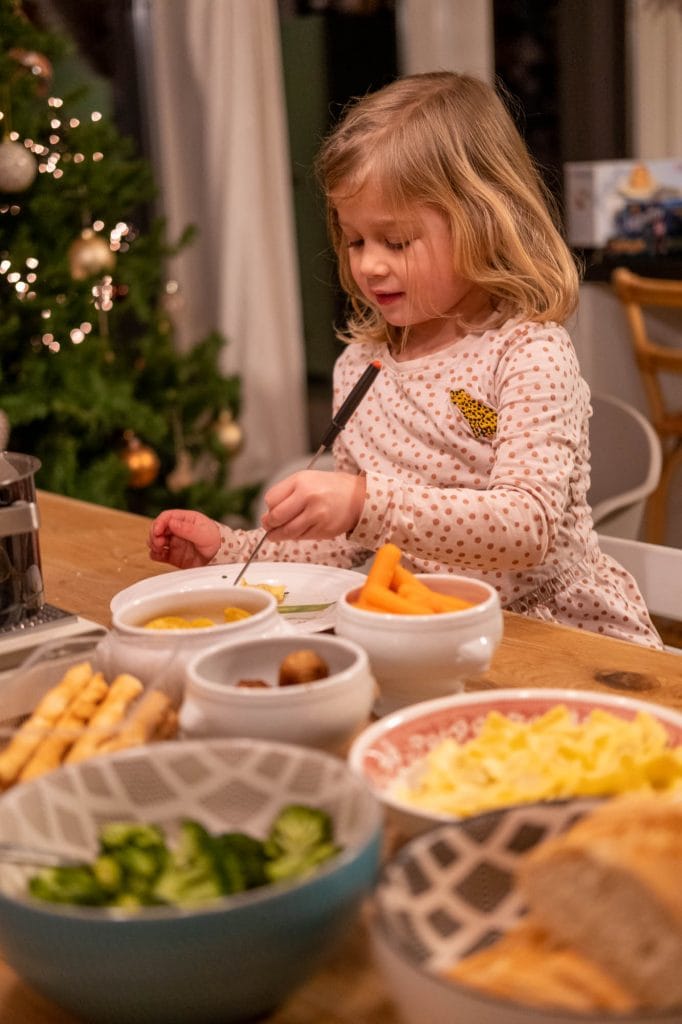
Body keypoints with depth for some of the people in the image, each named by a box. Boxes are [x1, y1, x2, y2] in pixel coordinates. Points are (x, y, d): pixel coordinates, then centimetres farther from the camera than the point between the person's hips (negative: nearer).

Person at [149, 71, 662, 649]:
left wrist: (365, 501, -34)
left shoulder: (528, 353, -12)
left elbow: (530, 527, -25)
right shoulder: (360, 364, 6)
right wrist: (230, 548, 3)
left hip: (570, 639, -4)